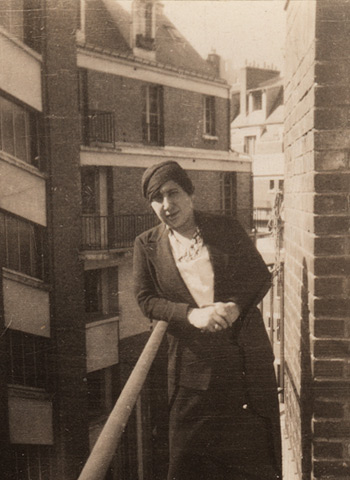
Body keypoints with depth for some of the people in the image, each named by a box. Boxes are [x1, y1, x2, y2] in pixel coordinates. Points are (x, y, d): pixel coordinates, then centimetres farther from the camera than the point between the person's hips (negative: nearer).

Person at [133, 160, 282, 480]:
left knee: (254, 444, 11)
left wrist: (235, 307, -16)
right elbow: (146, 299, -3)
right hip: (193, 361, 0)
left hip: (245, 354, 0)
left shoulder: (227, 229, 1)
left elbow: (262, 275, 3)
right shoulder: (147, 244, 2)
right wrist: (191, 314, -20)